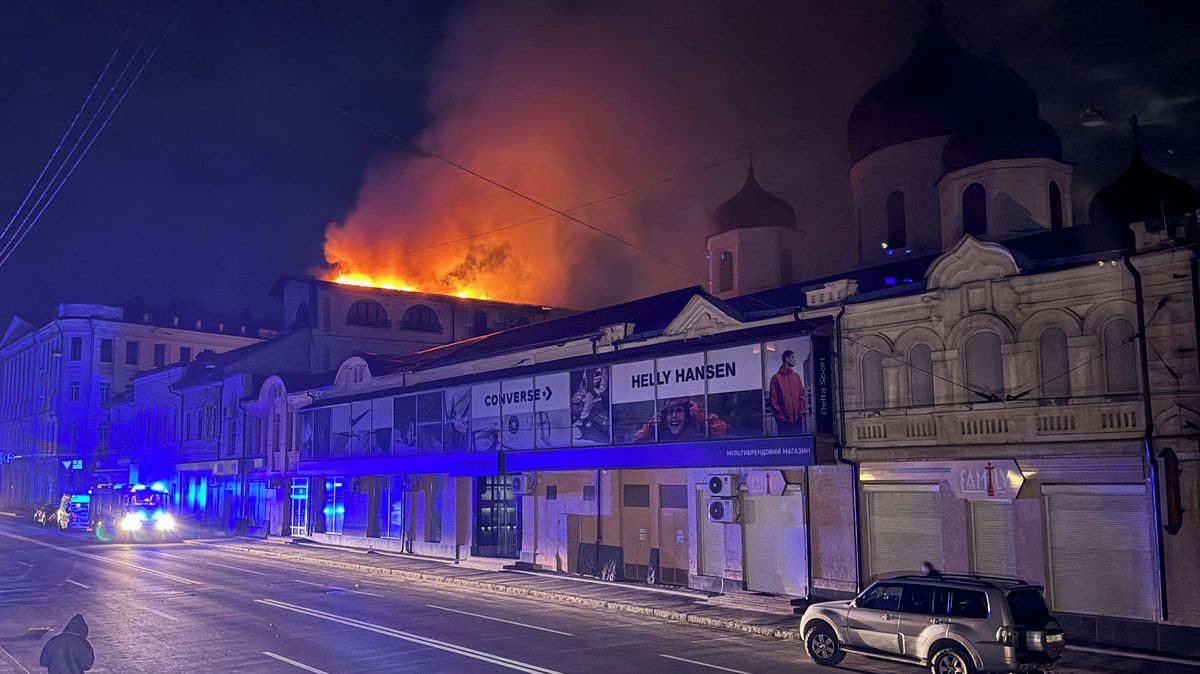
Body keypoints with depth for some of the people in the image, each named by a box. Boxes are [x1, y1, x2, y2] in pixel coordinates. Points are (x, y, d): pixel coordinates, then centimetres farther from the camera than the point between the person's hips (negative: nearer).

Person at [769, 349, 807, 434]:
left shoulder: (796, 377, 15)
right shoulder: (776, 378, -1)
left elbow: (801, 397, 14)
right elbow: (773, 400, -4)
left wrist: (801, 413, 2)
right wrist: (780, 417, -10)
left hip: (797, 420, 5)